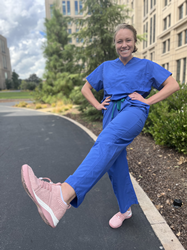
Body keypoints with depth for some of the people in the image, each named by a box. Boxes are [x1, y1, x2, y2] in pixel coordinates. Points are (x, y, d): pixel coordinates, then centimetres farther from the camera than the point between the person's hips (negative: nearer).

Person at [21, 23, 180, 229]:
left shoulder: (146, 66, 12)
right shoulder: (106, 67, 20)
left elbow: (173, 85, 8)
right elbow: (86, 89, 26)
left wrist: (147, 101, -3)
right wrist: (98, 105, 9)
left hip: (133, 110, -4)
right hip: (111, 113, 5)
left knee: (107, 141, -36)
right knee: (115, 163, 3)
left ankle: (63, 195, -55)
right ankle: (125, 209, 25)